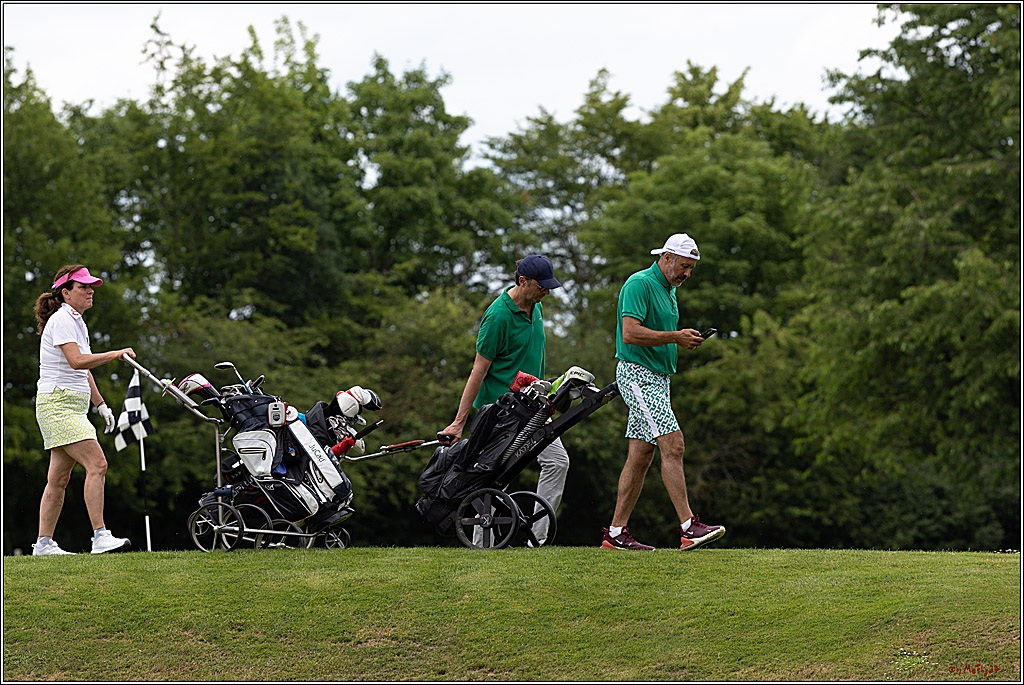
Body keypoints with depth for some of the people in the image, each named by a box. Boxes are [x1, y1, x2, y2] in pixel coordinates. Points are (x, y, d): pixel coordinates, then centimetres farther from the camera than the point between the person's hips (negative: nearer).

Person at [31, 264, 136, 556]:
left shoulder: (77, 322, 19)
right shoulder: (61, 320, -11)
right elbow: (77, 361, -25)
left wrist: (101, 405, 23)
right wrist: (115, 354, -24)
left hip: (73, 408, 10)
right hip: (57, 404, -10)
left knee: (59, 477, 8)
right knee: (97, 463, -18)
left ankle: (43, 543, 10)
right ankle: (100, 537, -21)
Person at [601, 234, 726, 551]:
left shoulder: (668, 290, 18)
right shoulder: (640, 284, -13)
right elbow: (630, 333, -23)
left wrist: (685, 339, 11)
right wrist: (676, 337, -21)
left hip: (657, 379, 10)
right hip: (638, 375, -10)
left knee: (641, 456, 7)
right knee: (673, 445, -17)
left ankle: (616, 534, 9)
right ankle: (688, 528, -21)